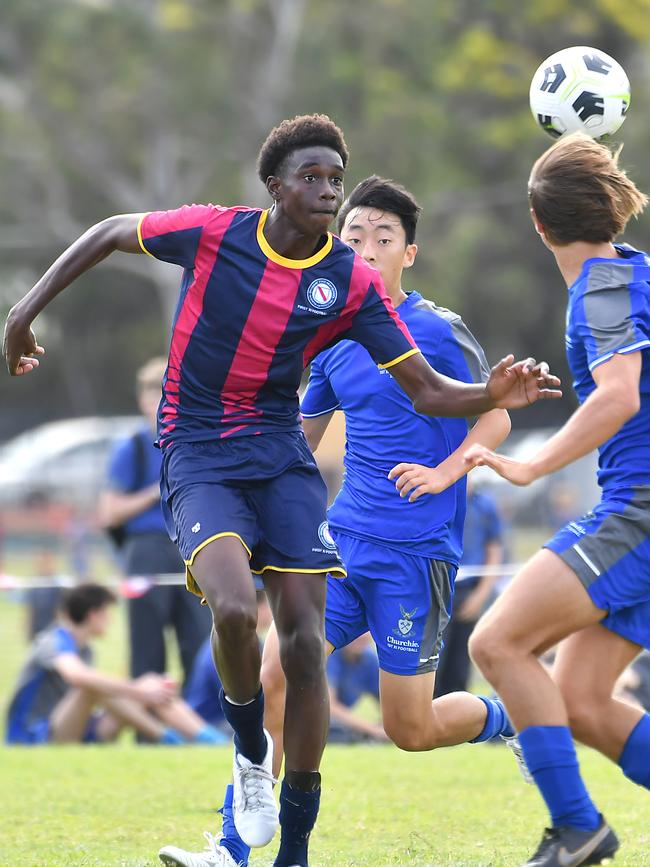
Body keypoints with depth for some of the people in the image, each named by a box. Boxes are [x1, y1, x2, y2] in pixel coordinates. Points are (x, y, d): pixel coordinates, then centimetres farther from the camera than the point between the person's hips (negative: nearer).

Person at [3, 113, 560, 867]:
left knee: (303, 642, -6)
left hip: (281, 457, 3)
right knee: (234, 608, -28)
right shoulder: (213, 232, -9)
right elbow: (109, 233, 7)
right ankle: (250, 748, 4)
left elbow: (426, 391, -5)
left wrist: (492, 396, -25)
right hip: (198, 456, -2)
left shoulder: (352, 282, -4)